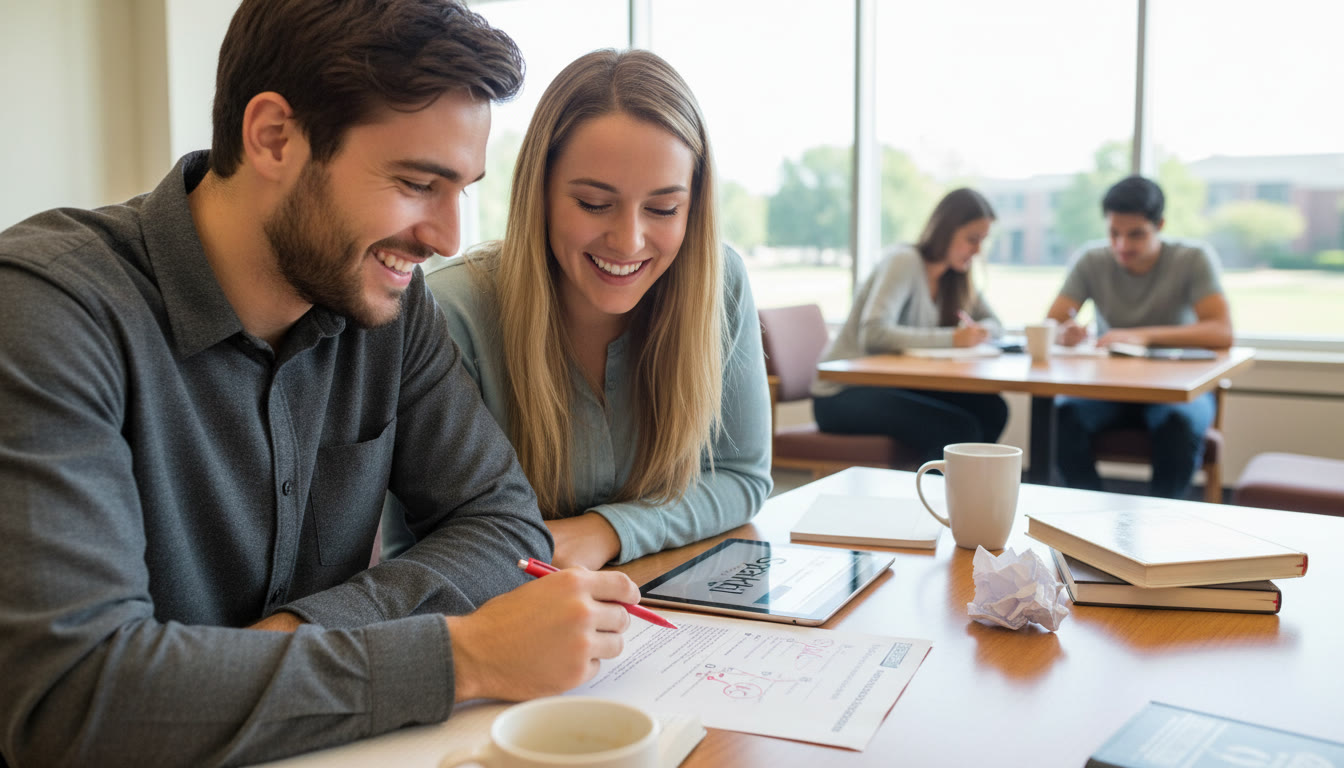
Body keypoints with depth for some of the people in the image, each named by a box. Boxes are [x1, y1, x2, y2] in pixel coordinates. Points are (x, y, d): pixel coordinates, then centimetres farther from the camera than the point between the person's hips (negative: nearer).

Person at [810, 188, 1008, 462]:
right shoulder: (905, 262, -16)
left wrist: (979, 331, -10)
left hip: (894, 385, 8)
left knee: (991, 409, -12)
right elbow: (873, 334, -30)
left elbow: (993, 323, 15)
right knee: (959, 428, -26)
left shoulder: (954, 276, 10)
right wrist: (951, 338, -31)